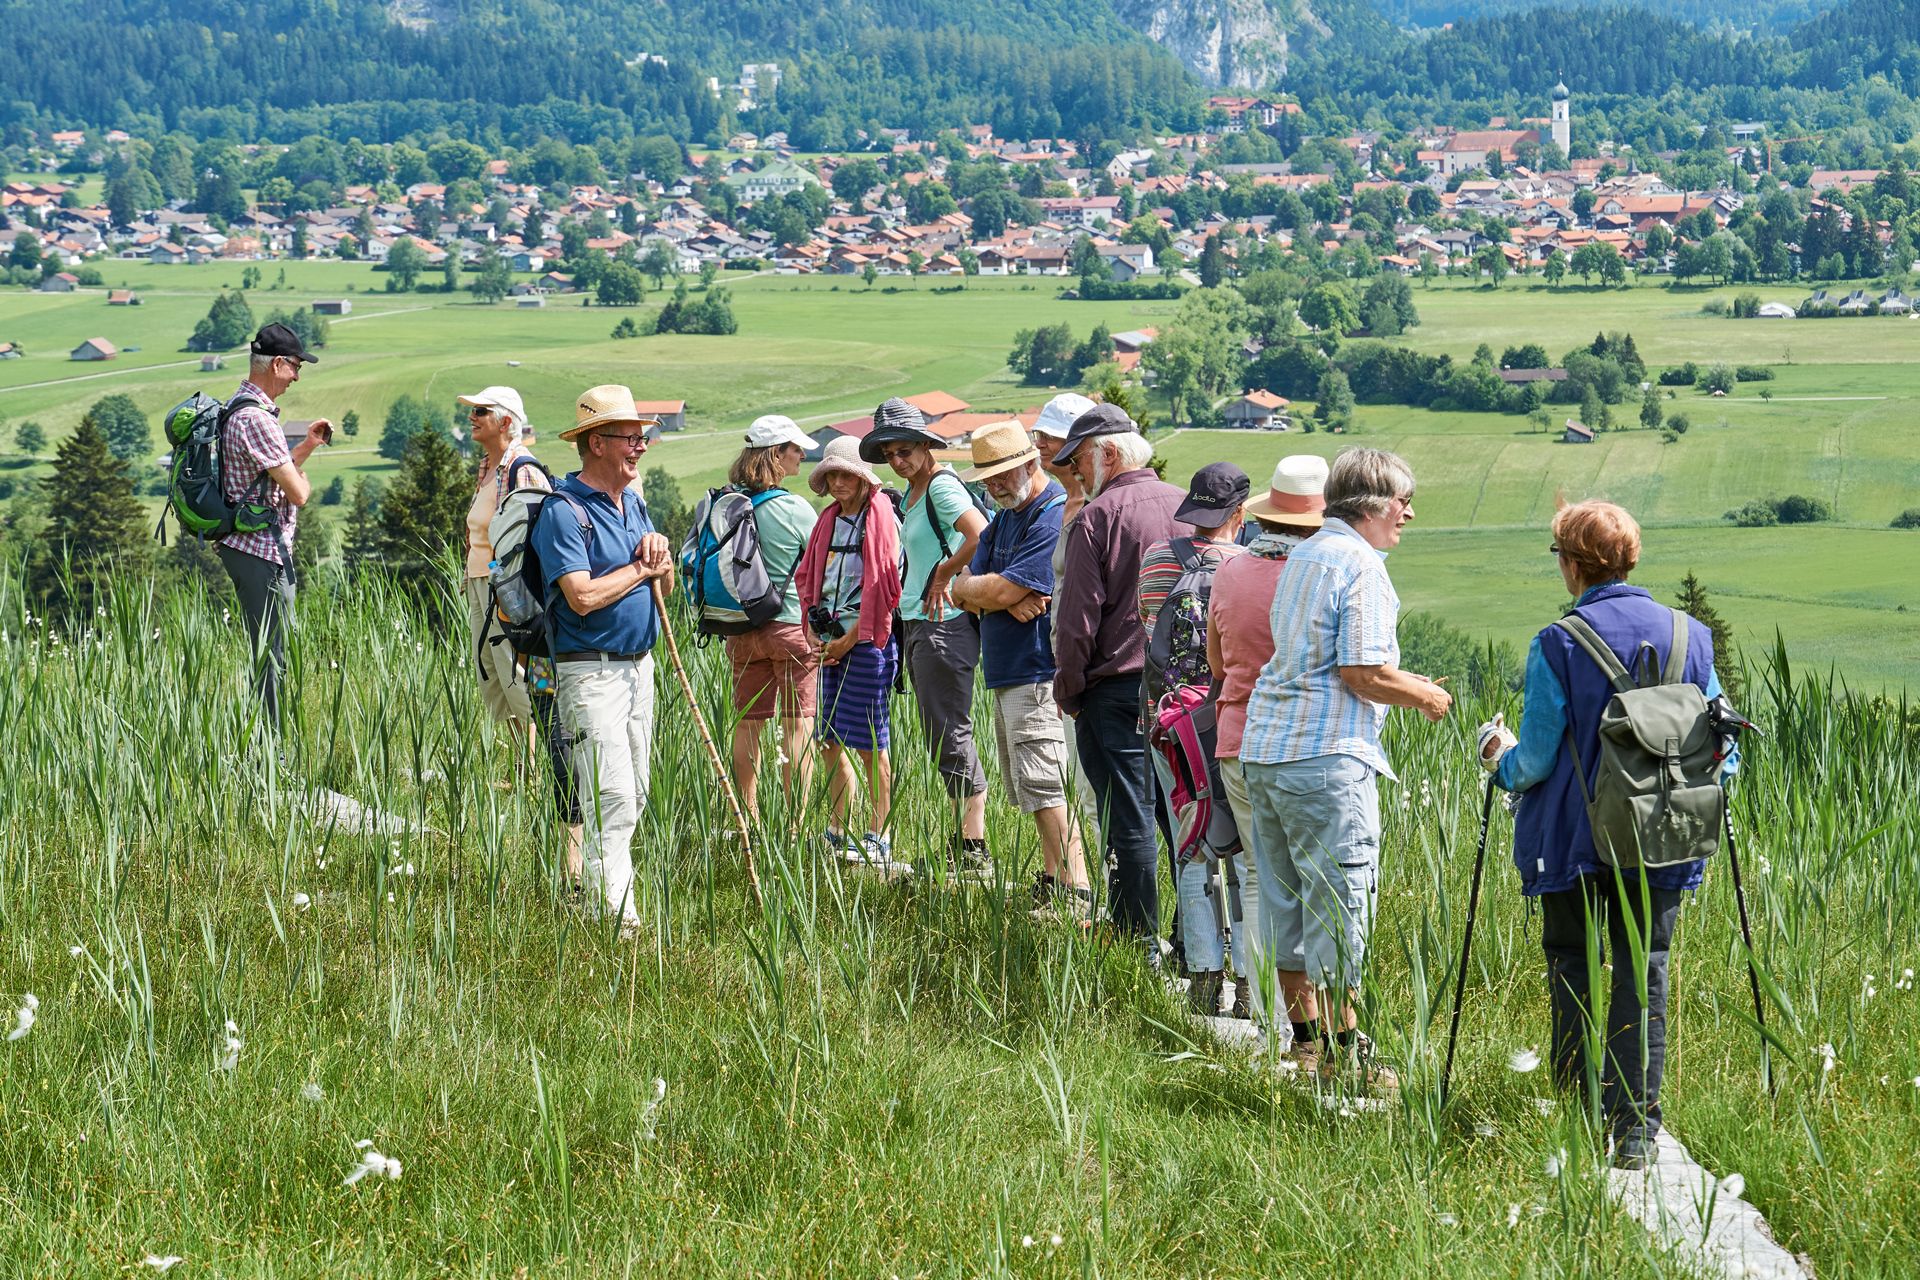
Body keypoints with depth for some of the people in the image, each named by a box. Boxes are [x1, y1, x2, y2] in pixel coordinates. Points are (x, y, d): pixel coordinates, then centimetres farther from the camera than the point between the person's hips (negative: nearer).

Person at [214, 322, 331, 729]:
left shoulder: (239, 408, 15)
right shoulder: (256, 418, -19)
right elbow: (296, 493, -21)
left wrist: (307, 446, 16)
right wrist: (305, 480, 2)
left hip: (248, 546, 11)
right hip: (261, 551, -11)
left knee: (274, 652, 16)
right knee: (272, 656, -7)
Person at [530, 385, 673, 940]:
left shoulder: (634, 502, 13)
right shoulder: (564, 512, -14)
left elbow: (665, 587, 18)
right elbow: (583, 596, -24)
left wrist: (662, 552, -4)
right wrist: (641, 568, -10)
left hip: (639, 663, 9)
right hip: (590, 670, -9)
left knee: (633, 797, 11)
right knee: (611, 800, -14)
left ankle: (596, 887, 20)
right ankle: (615, 916, -15)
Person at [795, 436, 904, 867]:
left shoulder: (880, 517, -7)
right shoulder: (829, 519, 15)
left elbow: (884, 586, -13)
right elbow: (807, 577, 19)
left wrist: (850, 638, -12)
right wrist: (818, 633, 6)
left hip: (866, 639, -7)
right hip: (832, 643, 7)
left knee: (869, 742, -5)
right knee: (831, 739, 9)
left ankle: (879, 837, 0)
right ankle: (838, 832, 18)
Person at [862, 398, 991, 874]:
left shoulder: (942, 485, -13)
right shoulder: (912, 491, 16)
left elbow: (981, 537, -28)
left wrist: (943, 576, -14)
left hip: (944, 624, -10)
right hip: (917, 622, 10)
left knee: (950, 736, -10)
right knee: (942, 737, 10)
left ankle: (975, 850, -9)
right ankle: (966, 847, 13)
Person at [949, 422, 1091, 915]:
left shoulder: (1053, 517, -15)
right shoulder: (1005, 518, 18)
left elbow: (1000, 592, -21)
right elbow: (963, 588, 9)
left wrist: (973, 587, 0)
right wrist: (1010, 598, -11)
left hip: (1037, 675, -10)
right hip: (1007, 672, 10)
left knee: (1042, 783, -15)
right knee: (1029, 787, 14)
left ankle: (1077, 893, -18)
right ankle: (1050, 880, 21)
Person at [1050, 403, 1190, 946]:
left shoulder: (1097, 518, -9)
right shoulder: (1186, 507, 9)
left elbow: (1079, 616, -11)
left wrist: (1067, 689, 1)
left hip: (1116, 687, -6)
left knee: (1128, 820, -1)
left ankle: (1138, 945, 0)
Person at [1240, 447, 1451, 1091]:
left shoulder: (1302, 556, 16)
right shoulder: (1360, 567, -12)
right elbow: (1365, 676, -17)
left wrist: (1399, 679, 24)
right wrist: (1426, 697, 0)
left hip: (1265, 748, 9)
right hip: (1325, 757, -9)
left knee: (1287, 898, 13)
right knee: (1339, 900, -3)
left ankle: (1305, 1038, 22)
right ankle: (1343, 1052, 0)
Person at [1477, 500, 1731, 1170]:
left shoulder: (1557, 645, -11)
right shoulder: (1689, 636, 0)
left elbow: (1536, 760, -9)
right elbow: (1721, 748, 4)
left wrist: (1501, 760, 13)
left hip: (1575, 839, -2)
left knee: (1575, 971, 12)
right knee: (1644, 974, 7)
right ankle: (1635, 1127, 0)